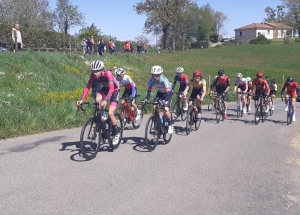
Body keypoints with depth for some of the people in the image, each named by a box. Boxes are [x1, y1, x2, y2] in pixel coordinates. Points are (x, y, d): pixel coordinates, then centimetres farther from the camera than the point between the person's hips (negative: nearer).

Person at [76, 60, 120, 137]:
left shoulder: (108, 73, -34)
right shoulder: (93, 75, -20)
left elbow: (111, 89, -41)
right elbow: (88, 87, -21)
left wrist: (105, 101, -55)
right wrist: (82, 100, -34)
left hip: (114, 90, -4)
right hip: (105, 89, 4)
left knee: (110, 114, -16)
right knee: (98, 100, -31)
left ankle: (115, 133, 5)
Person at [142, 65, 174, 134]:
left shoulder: (164, 81, -37)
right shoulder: (151, 81, -24)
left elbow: (168, 94, -40)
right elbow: (149, 92, -22)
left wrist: (163, 101, -59)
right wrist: (145, 100, -41)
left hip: (168, 93, -5)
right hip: (160, 92, 5)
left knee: (166, 109, -23)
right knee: (154, 108, -15)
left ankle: (170, 125, -1)